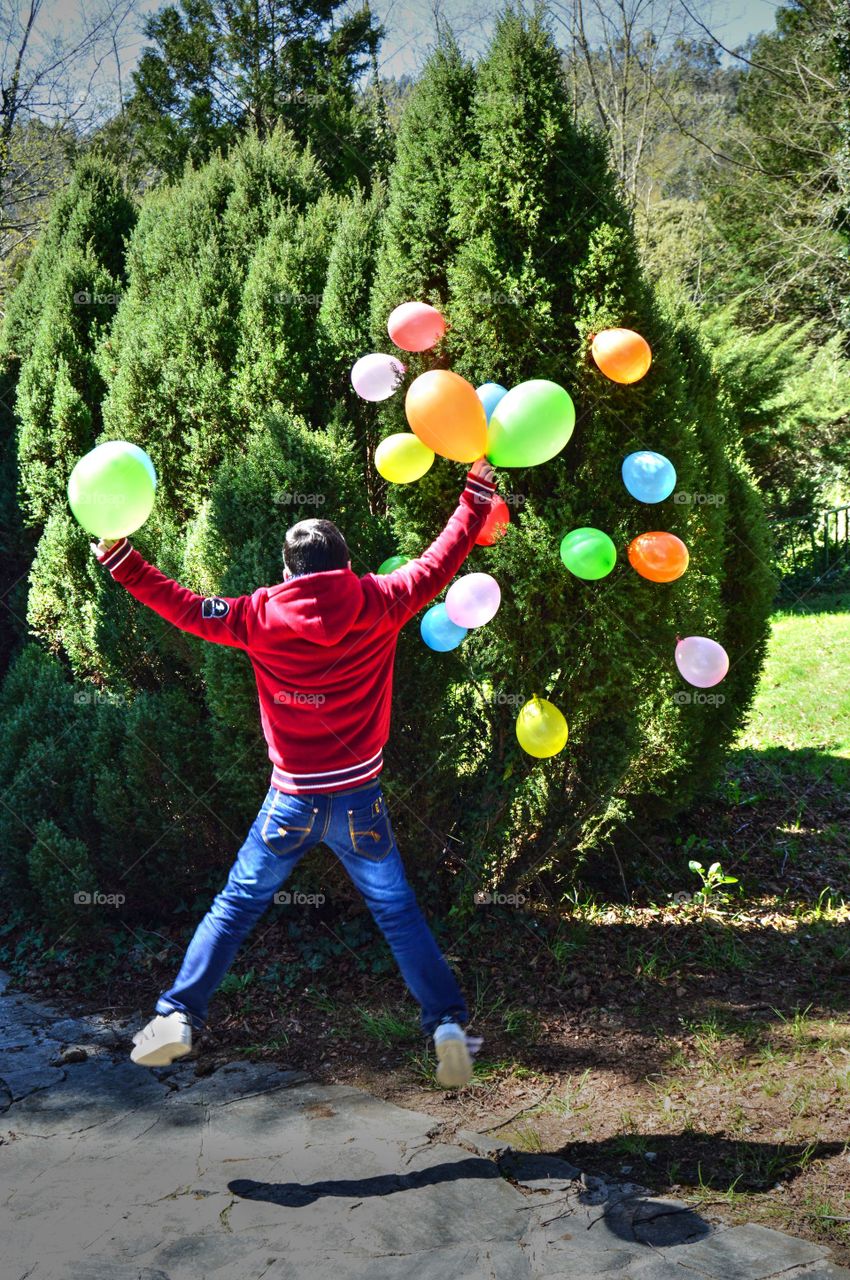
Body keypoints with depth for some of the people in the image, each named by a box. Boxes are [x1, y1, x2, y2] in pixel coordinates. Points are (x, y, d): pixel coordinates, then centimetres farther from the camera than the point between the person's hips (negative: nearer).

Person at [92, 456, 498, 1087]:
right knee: (398, 912, 12)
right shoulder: (376, 606, -6)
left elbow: (186, 607, 2)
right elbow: (441, 562, 6)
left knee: (236, 906, 15)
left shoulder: (261, 617, -7)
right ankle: (448, 1024, 6)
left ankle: (177, 1016, 16)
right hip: (359, 801, 0)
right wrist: (478, 496, 19)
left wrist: (121, 560, 13)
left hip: (292, 802, 0)